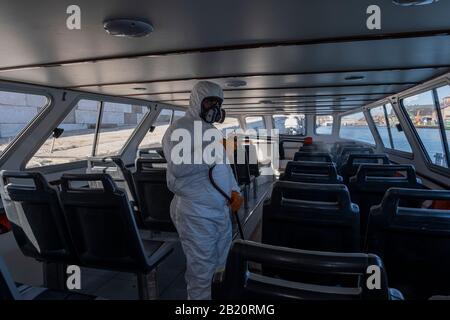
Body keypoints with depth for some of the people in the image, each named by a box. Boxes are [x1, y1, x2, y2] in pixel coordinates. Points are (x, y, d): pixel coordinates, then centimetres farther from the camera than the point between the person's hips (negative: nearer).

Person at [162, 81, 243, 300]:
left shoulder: (213, 130, 16)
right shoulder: (179, 129, -10)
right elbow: (177, 166, -25)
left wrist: (235, 191, 4)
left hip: (222, 210, 8)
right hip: (196, 214, -8)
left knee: (222, 267, 21)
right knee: (202, 272, 5)